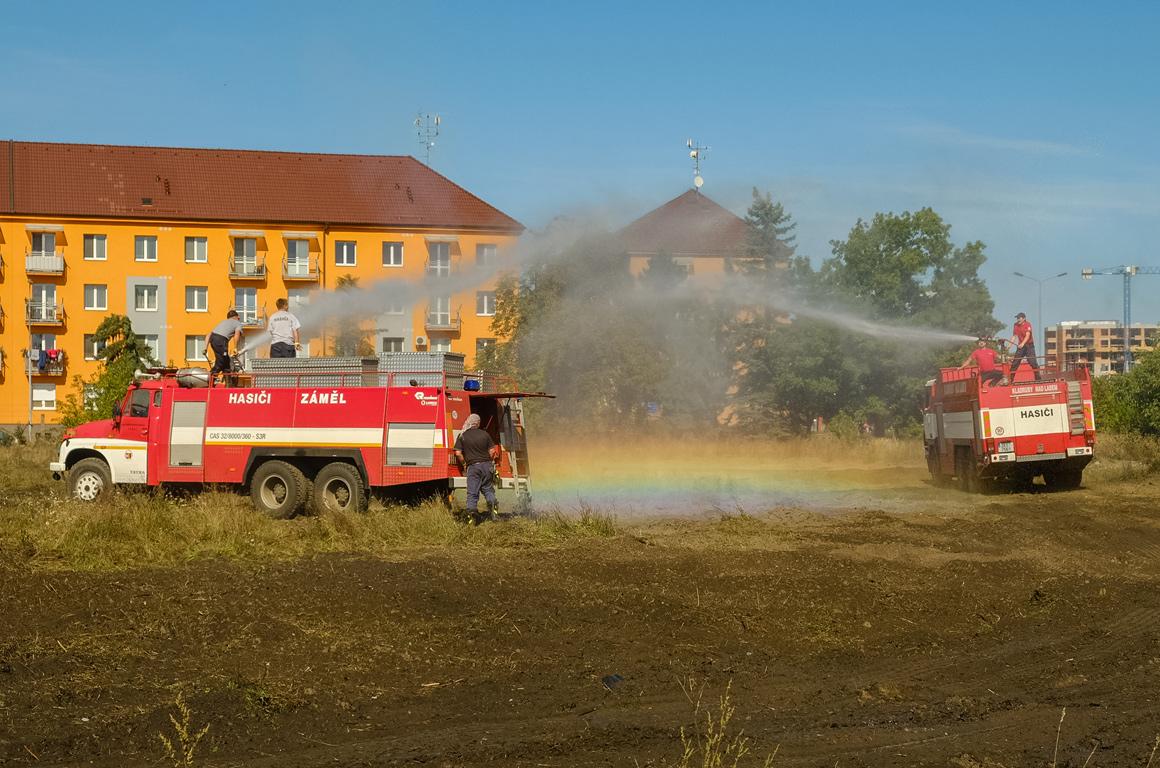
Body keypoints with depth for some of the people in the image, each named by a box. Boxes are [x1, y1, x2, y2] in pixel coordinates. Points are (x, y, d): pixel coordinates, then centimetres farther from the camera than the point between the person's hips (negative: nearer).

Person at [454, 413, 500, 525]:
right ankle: (492, 502, -7)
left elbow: (458, 453, -7)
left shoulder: (462, 436, -1)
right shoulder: (485, 434, 4)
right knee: (488, 489, 15)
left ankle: (472, 511, -8)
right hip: (486, 465, 2)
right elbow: (492, 451, 6)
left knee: (472, 493, 2)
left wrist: (464, 463, 9)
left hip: (473, 466, -2)